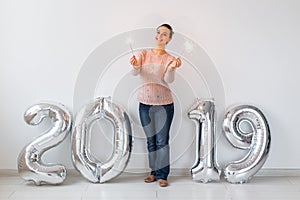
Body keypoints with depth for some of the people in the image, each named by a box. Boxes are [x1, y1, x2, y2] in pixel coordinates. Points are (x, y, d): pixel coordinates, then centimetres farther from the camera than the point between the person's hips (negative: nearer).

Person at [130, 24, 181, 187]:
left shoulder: (170, 59, -2)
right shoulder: (143, 54, 2)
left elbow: (169, 80, -18)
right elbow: (135, 73, -14)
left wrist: (171, 69, -39)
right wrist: (135, 66, -37)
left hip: (164, 104, -2)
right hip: (145, 103, 2)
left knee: (162, 140, -2)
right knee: (150, 140, 11)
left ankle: (162, 175, 9)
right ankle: (154, 171, 24)